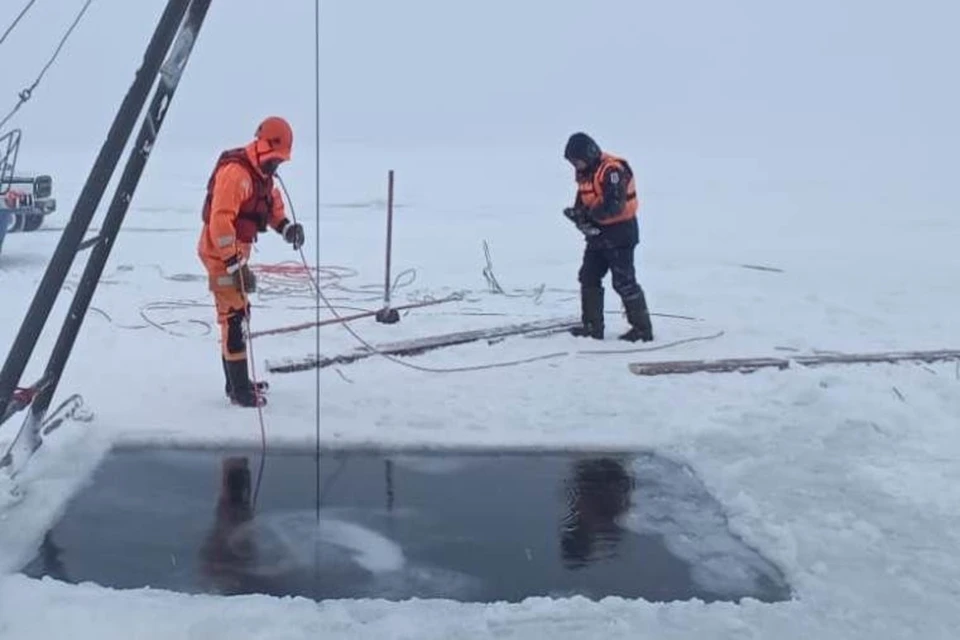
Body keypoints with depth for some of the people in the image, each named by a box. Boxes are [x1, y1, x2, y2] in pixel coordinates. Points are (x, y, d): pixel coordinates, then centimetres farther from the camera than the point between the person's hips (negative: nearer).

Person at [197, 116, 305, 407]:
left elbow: (273, 204, 23)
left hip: (235, 251, 10)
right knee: (234, 316, -11)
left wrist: (285, 226, 2)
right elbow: (220, 221, -28)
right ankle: (240, 390, -8)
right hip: (221, 252, -10)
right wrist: (235, 264, -31)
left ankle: (236, 382, 29)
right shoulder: (236, 172, -22)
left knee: (238, 314, 17)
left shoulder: (263, 173, 8)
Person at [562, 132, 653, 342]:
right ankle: (592, 326, 19)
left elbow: (614, 206, -27)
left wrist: (586, 215, -25)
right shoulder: (584, 173, 8)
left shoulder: (612, 170, -21)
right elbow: (582, 202, 12)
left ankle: (642, 328, 3)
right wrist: (579, 216, -10)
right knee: (589, 277, 11)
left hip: (620, 232, -9)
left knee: (624, 282, -7)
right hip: (598, 233, 9)